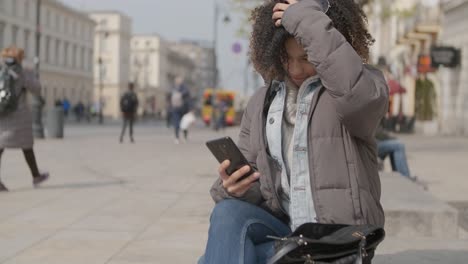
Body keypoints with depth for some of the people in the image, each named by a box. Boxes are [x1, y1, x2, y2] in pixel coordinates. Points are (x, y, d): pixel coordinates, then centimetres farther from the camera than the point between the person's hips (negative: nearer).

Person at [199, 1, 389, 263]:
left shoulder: (350, 86, -3)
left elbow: (363, 95, -31)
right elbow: (250, 186, 15)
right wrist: (233, 187, -13)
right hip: (280, 229, 5)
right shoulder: (261, 103, 13)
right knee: (229, 213, -28)